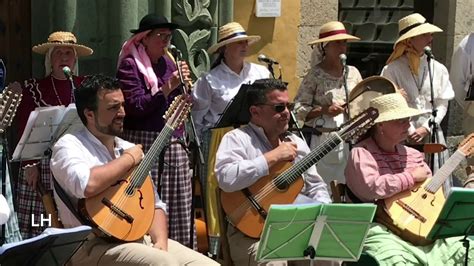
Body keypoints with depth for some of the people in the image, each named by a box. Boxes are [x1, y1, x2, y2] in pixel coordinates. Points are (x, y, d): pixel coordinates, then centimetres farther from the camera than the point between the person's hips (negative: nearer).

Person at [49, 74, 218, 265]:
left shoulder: (130, 149, 16)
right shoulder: (69, 145, -5)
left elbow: (154, 204, 17)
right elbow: (87, 186, -26)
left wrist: (160, 242, -2)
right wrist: (128, 160, -11)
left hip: (138, 238, 7)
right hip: (95, 245, -7)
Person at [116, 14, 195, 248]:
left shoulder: (168, 63, 15)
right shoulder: (130, 65, -4)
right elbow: (135, 108, -14)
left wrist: (184, 84, -2)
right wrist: (168, 87, -17)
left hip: (174, 142, 6)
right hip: (144, 143, -6)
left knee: (178, 205, 6)